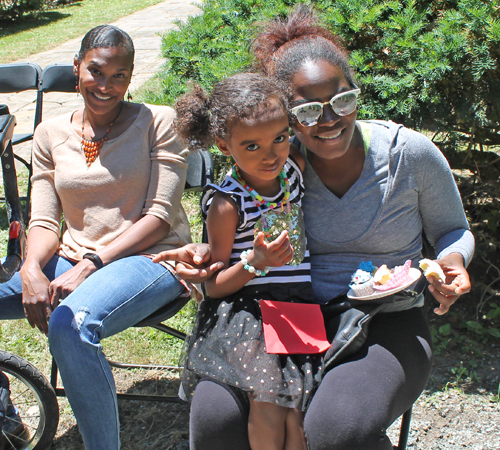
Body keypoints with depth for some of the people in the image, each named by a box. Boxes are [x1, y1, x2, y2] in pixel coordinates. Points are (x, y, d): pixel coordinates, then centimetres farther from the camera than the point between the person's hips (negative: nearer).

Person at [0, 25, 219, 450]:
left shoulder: (158, 122, 0)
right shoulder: (50, 134, 12)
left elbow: (160, 217, -7)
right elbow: (44, 222, 6)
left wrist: (91, 264, -17)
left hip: (151, 258, -5)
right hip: (74, 259, 5)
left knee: (68, 324, -35)